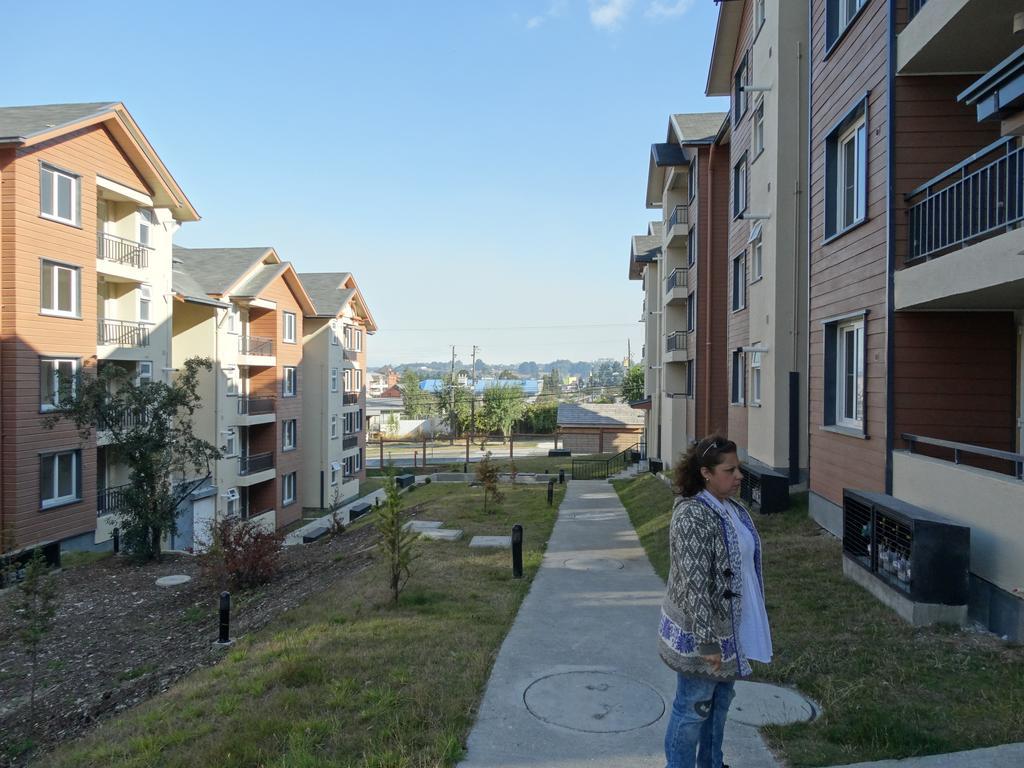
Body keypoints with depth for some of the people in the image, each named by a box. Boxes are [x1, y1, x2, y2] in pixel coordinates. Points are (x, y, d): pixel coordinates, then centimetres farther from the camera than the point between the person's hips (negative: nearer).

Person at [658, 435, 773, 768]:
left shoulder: (733, 508, 3)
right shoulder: (692, 516, -26)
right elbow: (694, 582, -26)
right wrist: (707, 641, -24)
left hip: (731, 626, 9)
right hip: (699, 631, -9)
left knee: (720, 700, 24)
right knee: (694, 707, 7)